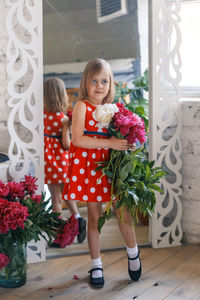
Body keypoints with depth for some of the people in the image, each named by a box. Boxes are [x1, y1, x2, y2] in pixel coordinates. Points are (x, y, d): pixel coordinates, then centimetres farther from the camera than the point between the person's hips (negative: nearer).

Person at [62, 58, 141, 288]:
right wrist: (110, 143, -22)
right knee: (94, 217, 6)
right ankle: (96, 266, 23)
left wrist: (125, 144, -5)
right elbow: (77, 139, -19)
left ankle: (133, 253, 32)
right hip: (88, 166, -3)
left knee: (122, 213, 4)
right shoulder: (82, 106, -6)